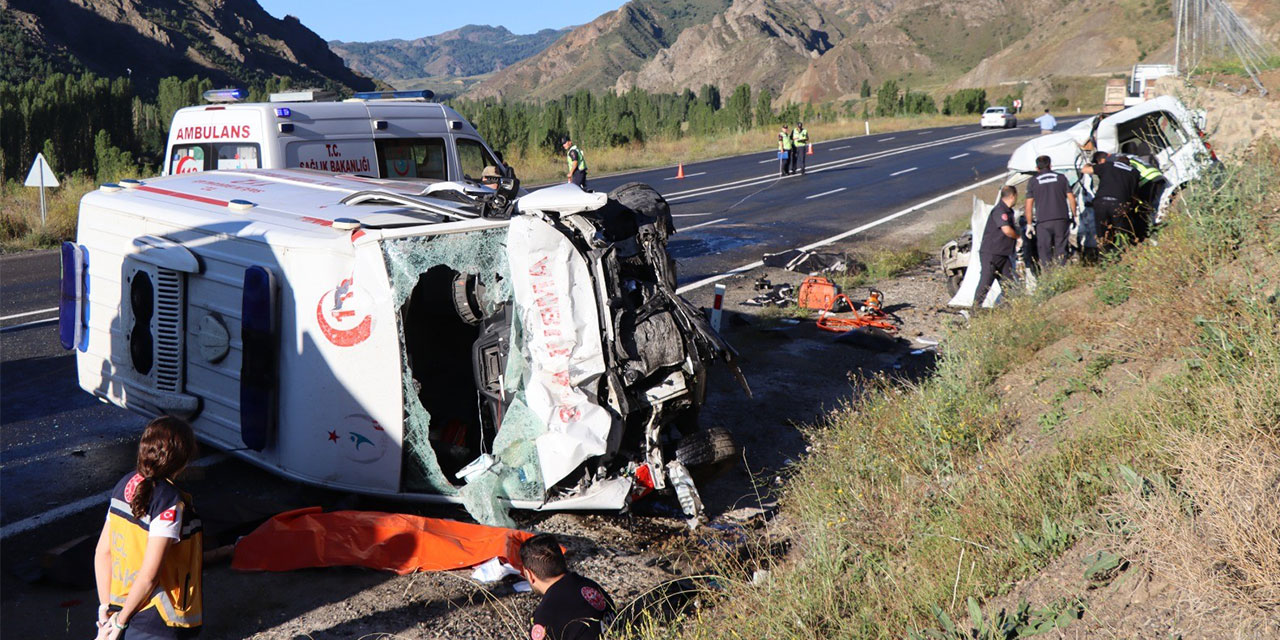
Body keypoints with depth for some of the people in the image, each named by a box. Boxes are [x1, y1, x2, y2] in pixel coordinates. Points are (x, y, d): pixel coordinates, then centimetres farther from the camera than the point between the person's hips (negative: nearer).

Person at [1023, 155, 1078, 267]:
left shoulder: (1033, 181, 6)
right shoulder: (1061, 177, 11)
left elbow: (1029, 205, 3)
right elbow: (1071, 198, 9)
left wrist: (1029, 224, 6)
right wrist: (1074, 215, 18)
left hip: (1043, 222, -2)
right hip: (1061, 219, 2)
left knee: (1044, 252, 2)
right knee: (1061, 250, 8)